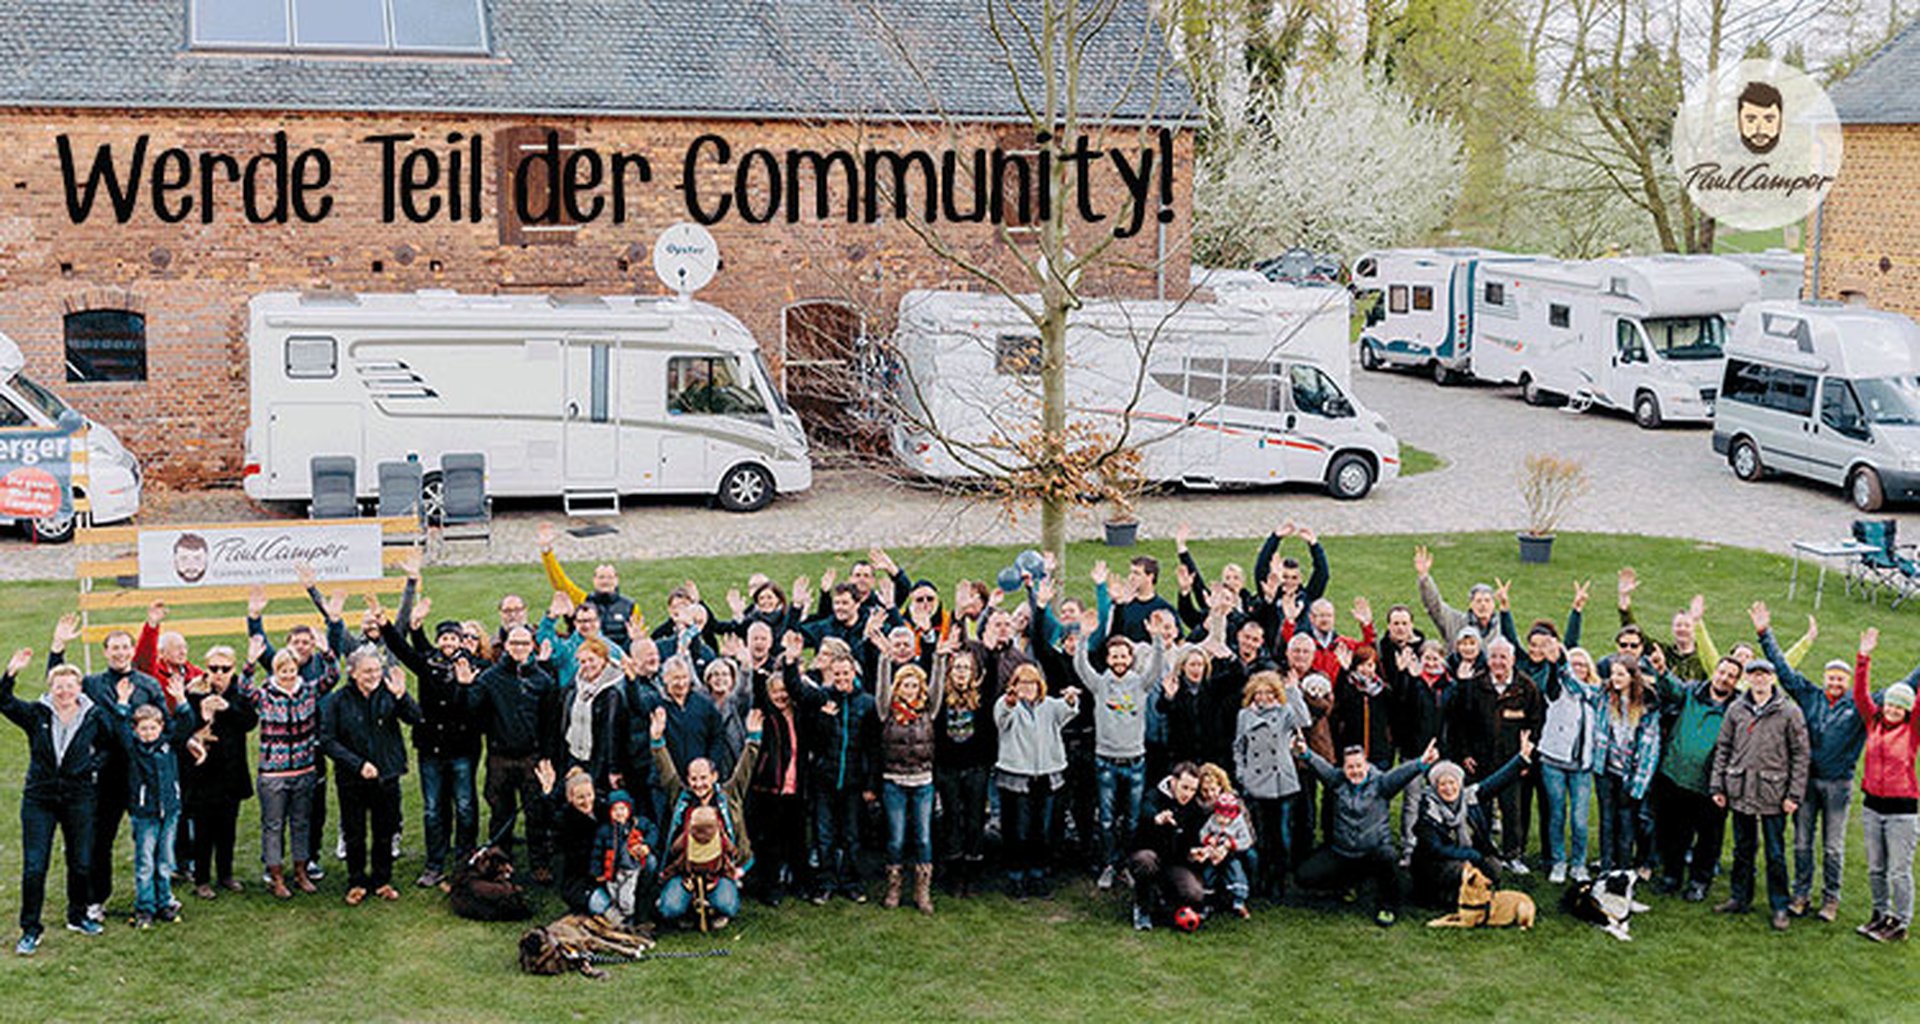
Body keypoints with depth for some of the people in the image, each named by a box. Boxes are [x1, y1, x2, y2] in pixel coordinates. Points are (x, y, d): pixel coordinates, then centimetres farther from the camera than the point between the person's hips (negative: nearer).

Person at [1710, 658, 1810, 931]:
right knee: (1743, 849, 14)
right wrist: (1718, 786, 6)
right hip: (1740, 791, 3)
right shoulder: (1736, 709, 5)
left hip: (1773, 794, -3)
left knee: (1775, 854, 2)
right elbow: (1723, 748, 11)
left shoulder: (1789, 712, -4)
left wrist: (1794, 794, -7)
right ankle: (1740, 898, 26)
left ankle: (1780, 906, 13)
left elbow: (1800, 755, -3)